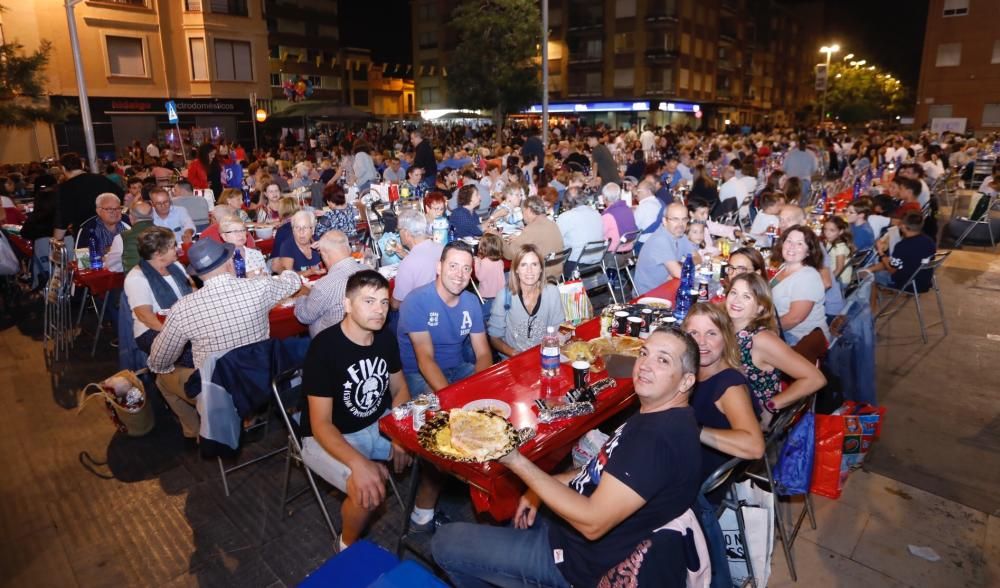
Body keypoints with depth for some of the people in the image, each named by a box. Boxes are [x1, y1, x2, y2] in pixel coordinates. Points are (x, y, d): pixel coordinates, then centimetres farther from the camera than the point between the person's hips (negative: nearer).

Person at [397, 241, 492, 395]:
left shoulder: (472, 302, 0)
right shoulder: (416, 301, -18)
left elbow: (483, 354, -2)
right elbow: (425, 359, -24)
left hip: (459, 368, 6)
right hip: (419, 374, -6)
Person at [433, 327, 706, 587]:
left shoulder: (660, 435, -30)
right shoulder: (655, 415, 3)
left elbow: (592, 522, -31)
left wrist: (517, 462, -28)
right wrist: (546, 486, 3)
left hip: (584, 560, -10)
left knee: (446, 542, -2)